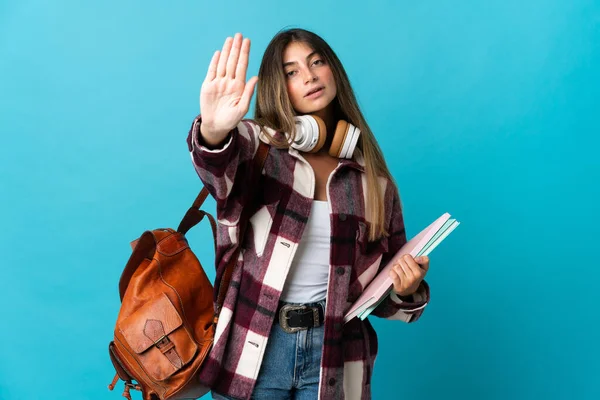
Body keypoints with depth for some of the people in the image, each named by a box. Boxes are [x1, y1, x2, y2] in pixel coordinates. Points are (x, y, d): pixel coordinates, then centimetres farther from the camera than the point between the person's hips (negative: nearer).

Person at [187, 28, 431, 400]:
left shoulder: (372, 176, 5)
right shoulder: (257, 145, -1)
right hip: (253, 349, -1)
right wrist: (215, 131, -46)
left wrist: (407, 291, -11)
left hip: (334, 355, 2)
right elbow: (219, 165, -25)